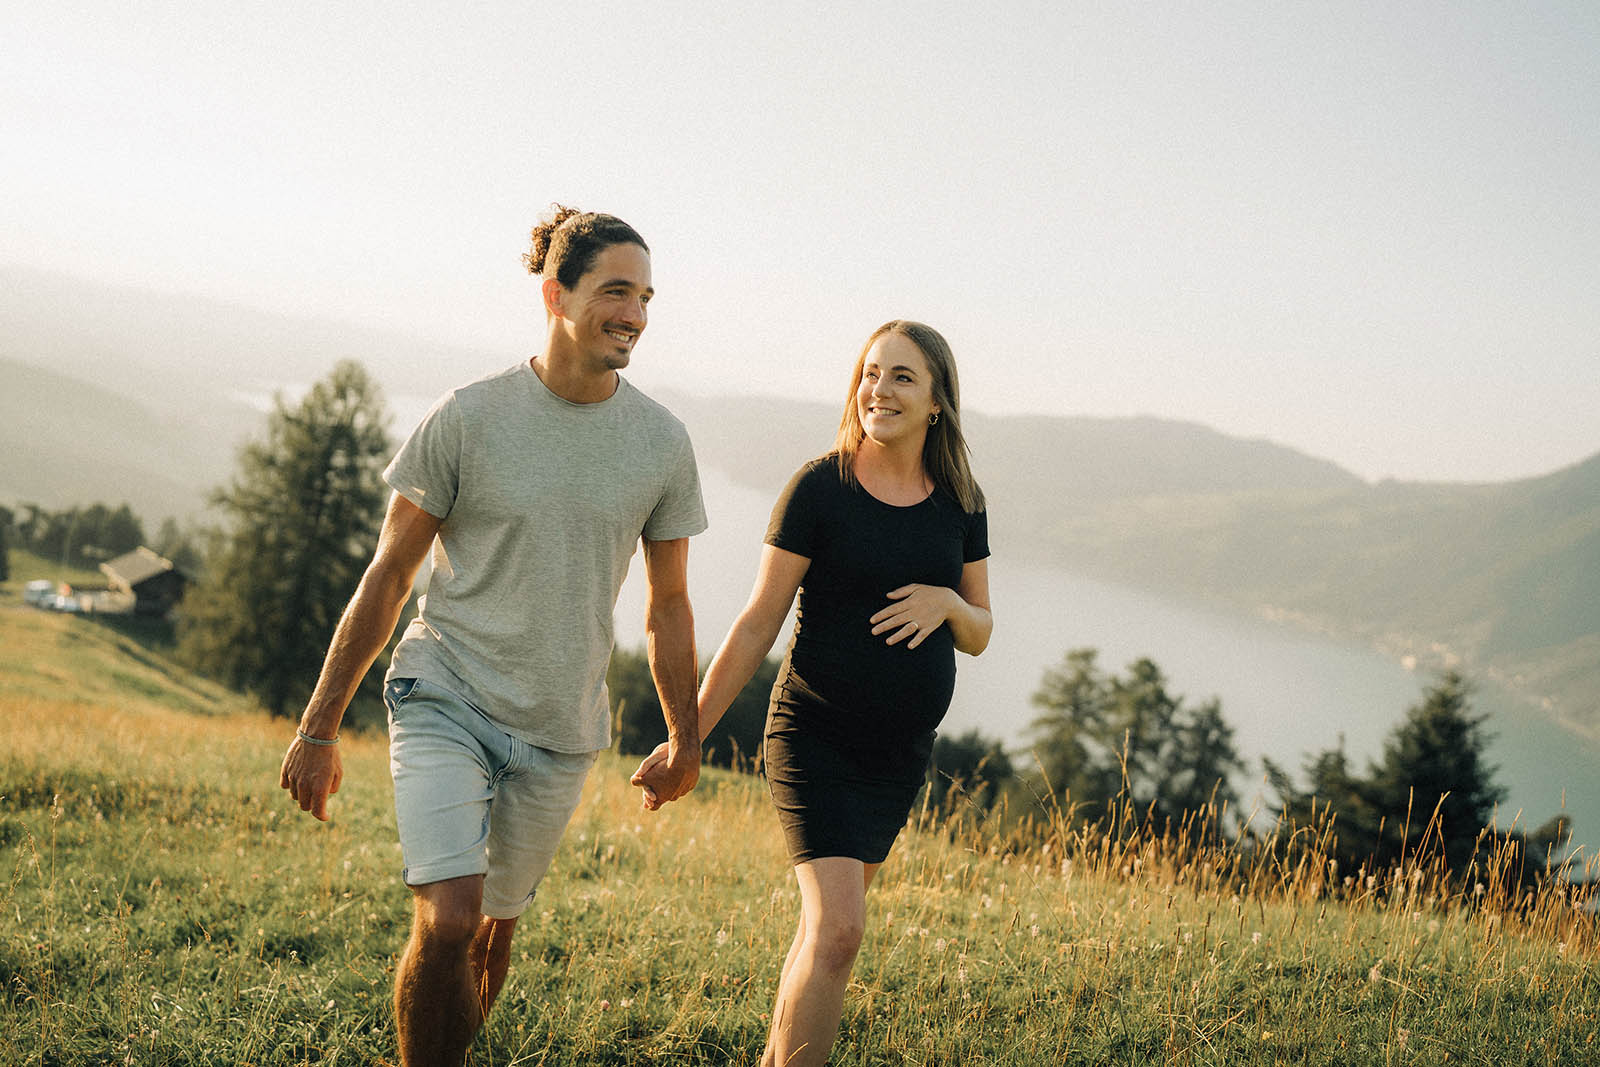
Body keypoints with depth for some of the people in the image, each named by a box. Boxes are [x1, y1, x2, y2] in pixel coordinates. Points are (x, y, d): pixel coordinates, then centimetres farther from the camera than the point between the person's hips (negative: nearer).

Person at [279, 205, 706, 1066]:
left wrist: (685, 741, 16)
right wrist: (318, 729, -2)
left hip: (559, 735, 3)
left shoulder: (663, 443, 0)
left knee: (496, 924, 13)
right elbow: (386, 580, -2)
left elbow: (668, 604, 12)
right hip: (445, 702, -3)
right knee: (446, 922, -17)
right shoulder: (467, 419, -8)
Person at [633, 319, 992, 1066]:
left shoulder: (959, 503, 4)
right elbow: (757, 625, -6)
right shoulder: (818, 489, -9)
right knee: (838, 929, -18)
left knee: (827, 923, 14)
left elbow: (978, 635, 12)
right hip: (815, 742, -5)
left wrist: (947, 604, -12)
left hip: (901, 753, 5)